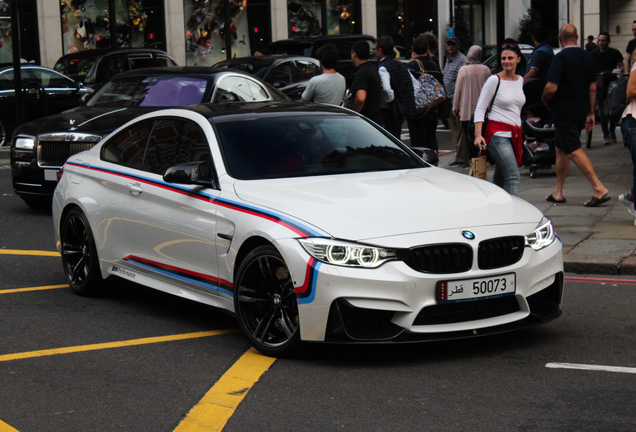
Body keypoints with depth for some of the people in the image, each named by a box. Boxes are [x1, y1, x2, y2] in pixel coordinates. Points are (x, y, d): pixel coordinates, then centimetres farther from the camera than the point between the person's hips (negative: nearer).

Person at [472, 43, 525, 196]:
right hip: (497, 134, -6)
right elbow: (480, 109, -4)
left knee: (500, 178, 7)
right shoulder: (494, 80, -4)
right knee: (513, 176, -17)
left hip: (514, 134, 6)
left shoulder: (520, 80, 14)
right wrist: (478, 134, -15)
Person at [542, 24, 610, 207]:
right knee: (561, 148, 17)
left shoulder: (561, 58, -15)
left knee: (573, 150, -9)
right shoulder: (587, 56, 7)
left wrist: (545, 101, 0)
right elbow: (593, 87, 11)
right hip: (581, 111, 8)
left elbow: (551, 88, -21)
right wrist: (590, 113, 17)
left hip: (564, 112, -8)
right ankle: (558, 192, 20)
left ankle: (599, 189, -17)